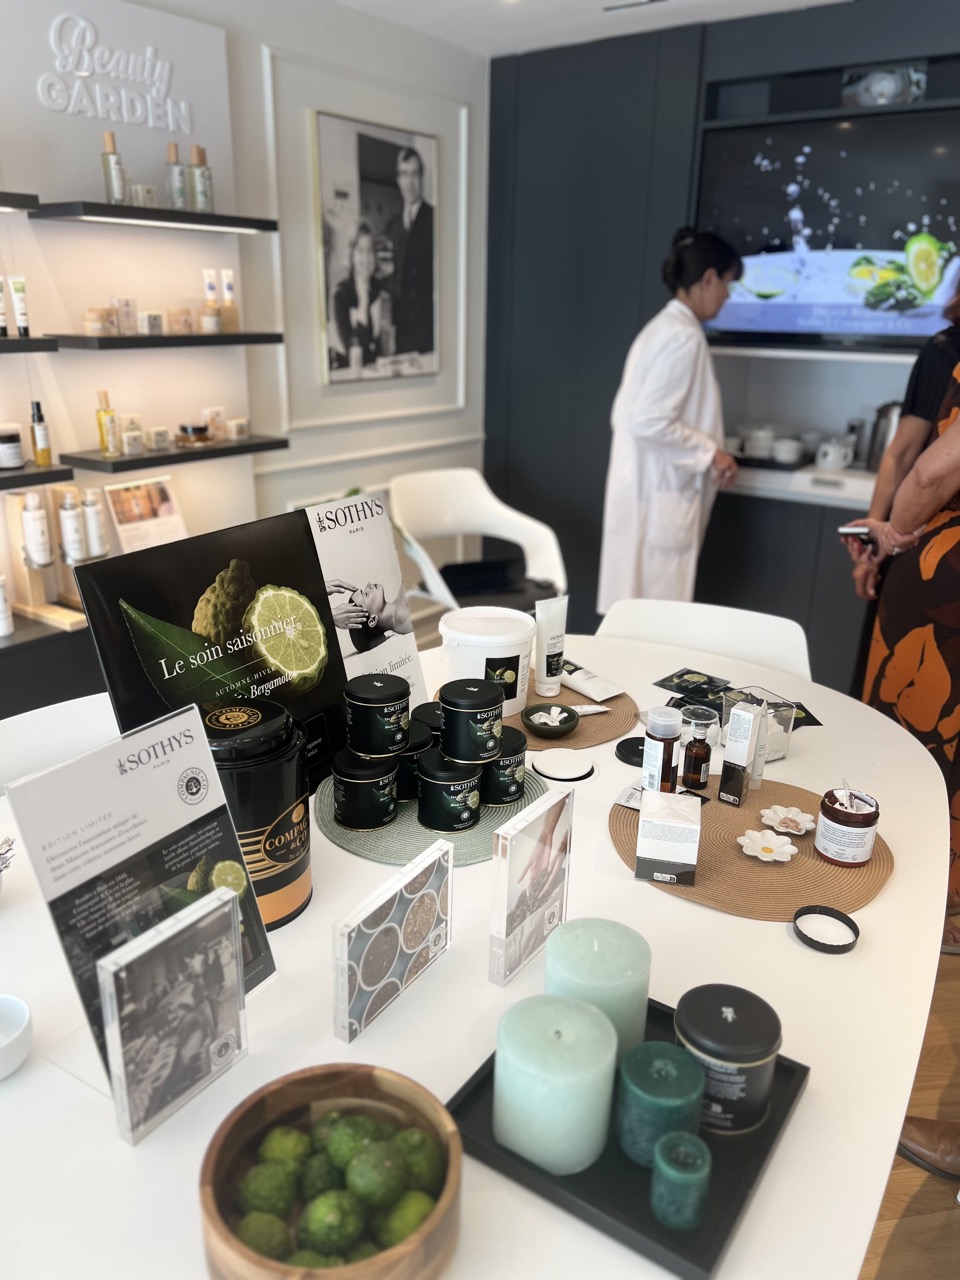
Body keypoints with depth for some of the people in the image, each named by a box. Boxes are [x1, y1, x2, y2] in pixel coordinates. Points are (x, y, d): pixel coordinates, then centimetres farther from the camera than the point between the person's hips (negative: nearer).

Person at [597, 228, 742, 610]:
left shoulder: (662, 327, 14)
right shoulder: (684, 336, -15)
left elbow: (633, 415, 15)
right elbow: (651, 422, -23)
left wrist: (703, 453, 16)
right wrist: (710, 453, -12)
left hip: (650, 491, 10)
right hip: (659, 497, -10)